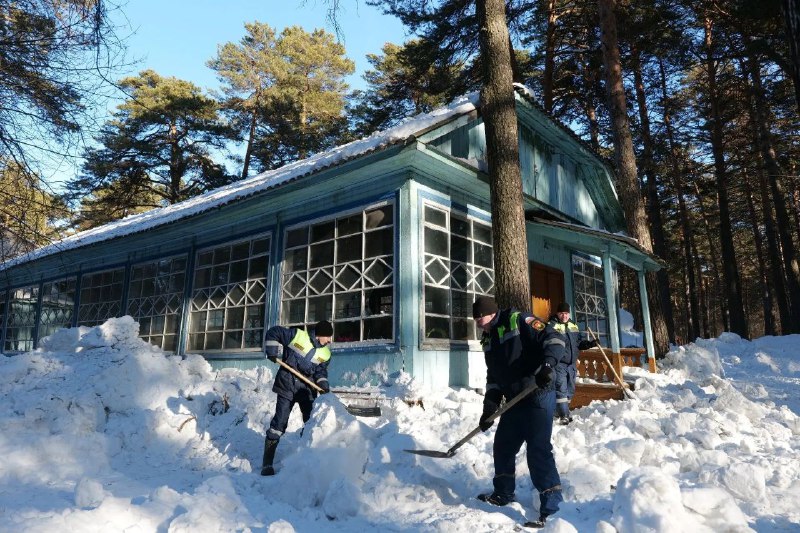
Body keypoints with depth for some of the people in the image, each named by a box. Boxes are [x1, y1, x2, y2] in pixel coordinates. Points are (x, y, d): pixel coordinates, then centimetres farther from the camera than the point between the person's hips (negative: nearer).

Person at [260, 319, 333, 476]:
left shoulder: (325, 354, 2)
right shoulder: (297, 335, -12)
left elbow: (321, 371, 8)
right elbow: (273, 333, -5)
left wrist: (323, 384, -11)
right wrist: (272, 351, -13)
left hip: (307, 390, 5)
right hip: (287, 387, -4)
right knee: (279, 423, -4)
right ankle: (267, 463, 6)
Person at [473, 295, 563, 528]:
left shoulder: (519, 321, -10)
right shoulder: (488, 340, 13)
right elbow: (493, 377, 15)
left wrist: (547, 364, -30)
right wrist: (490, 407, 9)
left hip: (538, 397, -9)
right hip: (515, 401, 9)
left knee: (538, 450, -11)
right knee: (503, 446, 16)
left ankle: (552, 507, 0)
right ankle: (503, 494, 35)